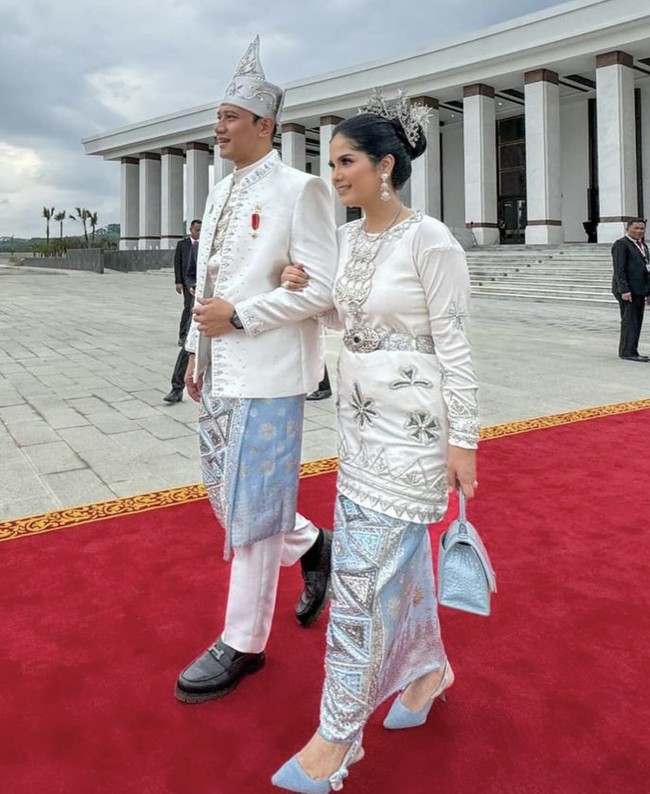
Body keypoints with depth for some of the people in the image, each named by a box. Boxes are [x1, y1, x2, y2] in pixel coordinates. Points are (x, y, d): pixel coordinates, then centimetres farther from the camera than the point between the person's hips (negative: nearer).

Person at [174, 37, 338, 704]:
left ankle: (243, 645, 17)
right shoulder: (220, 193, 15)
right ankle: (311, 546, 39)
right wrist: (196, 352, 15)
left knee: (252, 505, 0)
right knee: (224, 490, 16)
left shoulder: (299, 190, -8)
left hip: (267, 374, -8)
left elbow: (320, 289, -15)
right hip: (218, 370, 8)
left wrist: (237, 316, -15)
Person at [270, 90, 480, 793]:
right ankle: (428, 667, 40)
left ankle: (337, 735, 10)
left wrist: (463, 441, -13)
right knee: (397, 554, 18)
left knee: (364, 569, -4)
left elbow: (453, 346, -14)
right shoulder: (347, 238, 8)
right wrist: (305, 290, 3)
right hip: (359, 418, 8)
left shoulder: (429, 241, -14)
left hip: (412, 424, -8)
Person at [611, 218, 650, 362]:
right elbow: (619, 269, -15)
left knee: (636, 322, 9)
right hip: (628, 291, -9)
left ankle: (631, 351, 14)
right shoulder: (621, 244, -9)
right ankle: (627, 352, -4)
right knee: (629, 321, -8)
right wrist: (624, 290, -22)